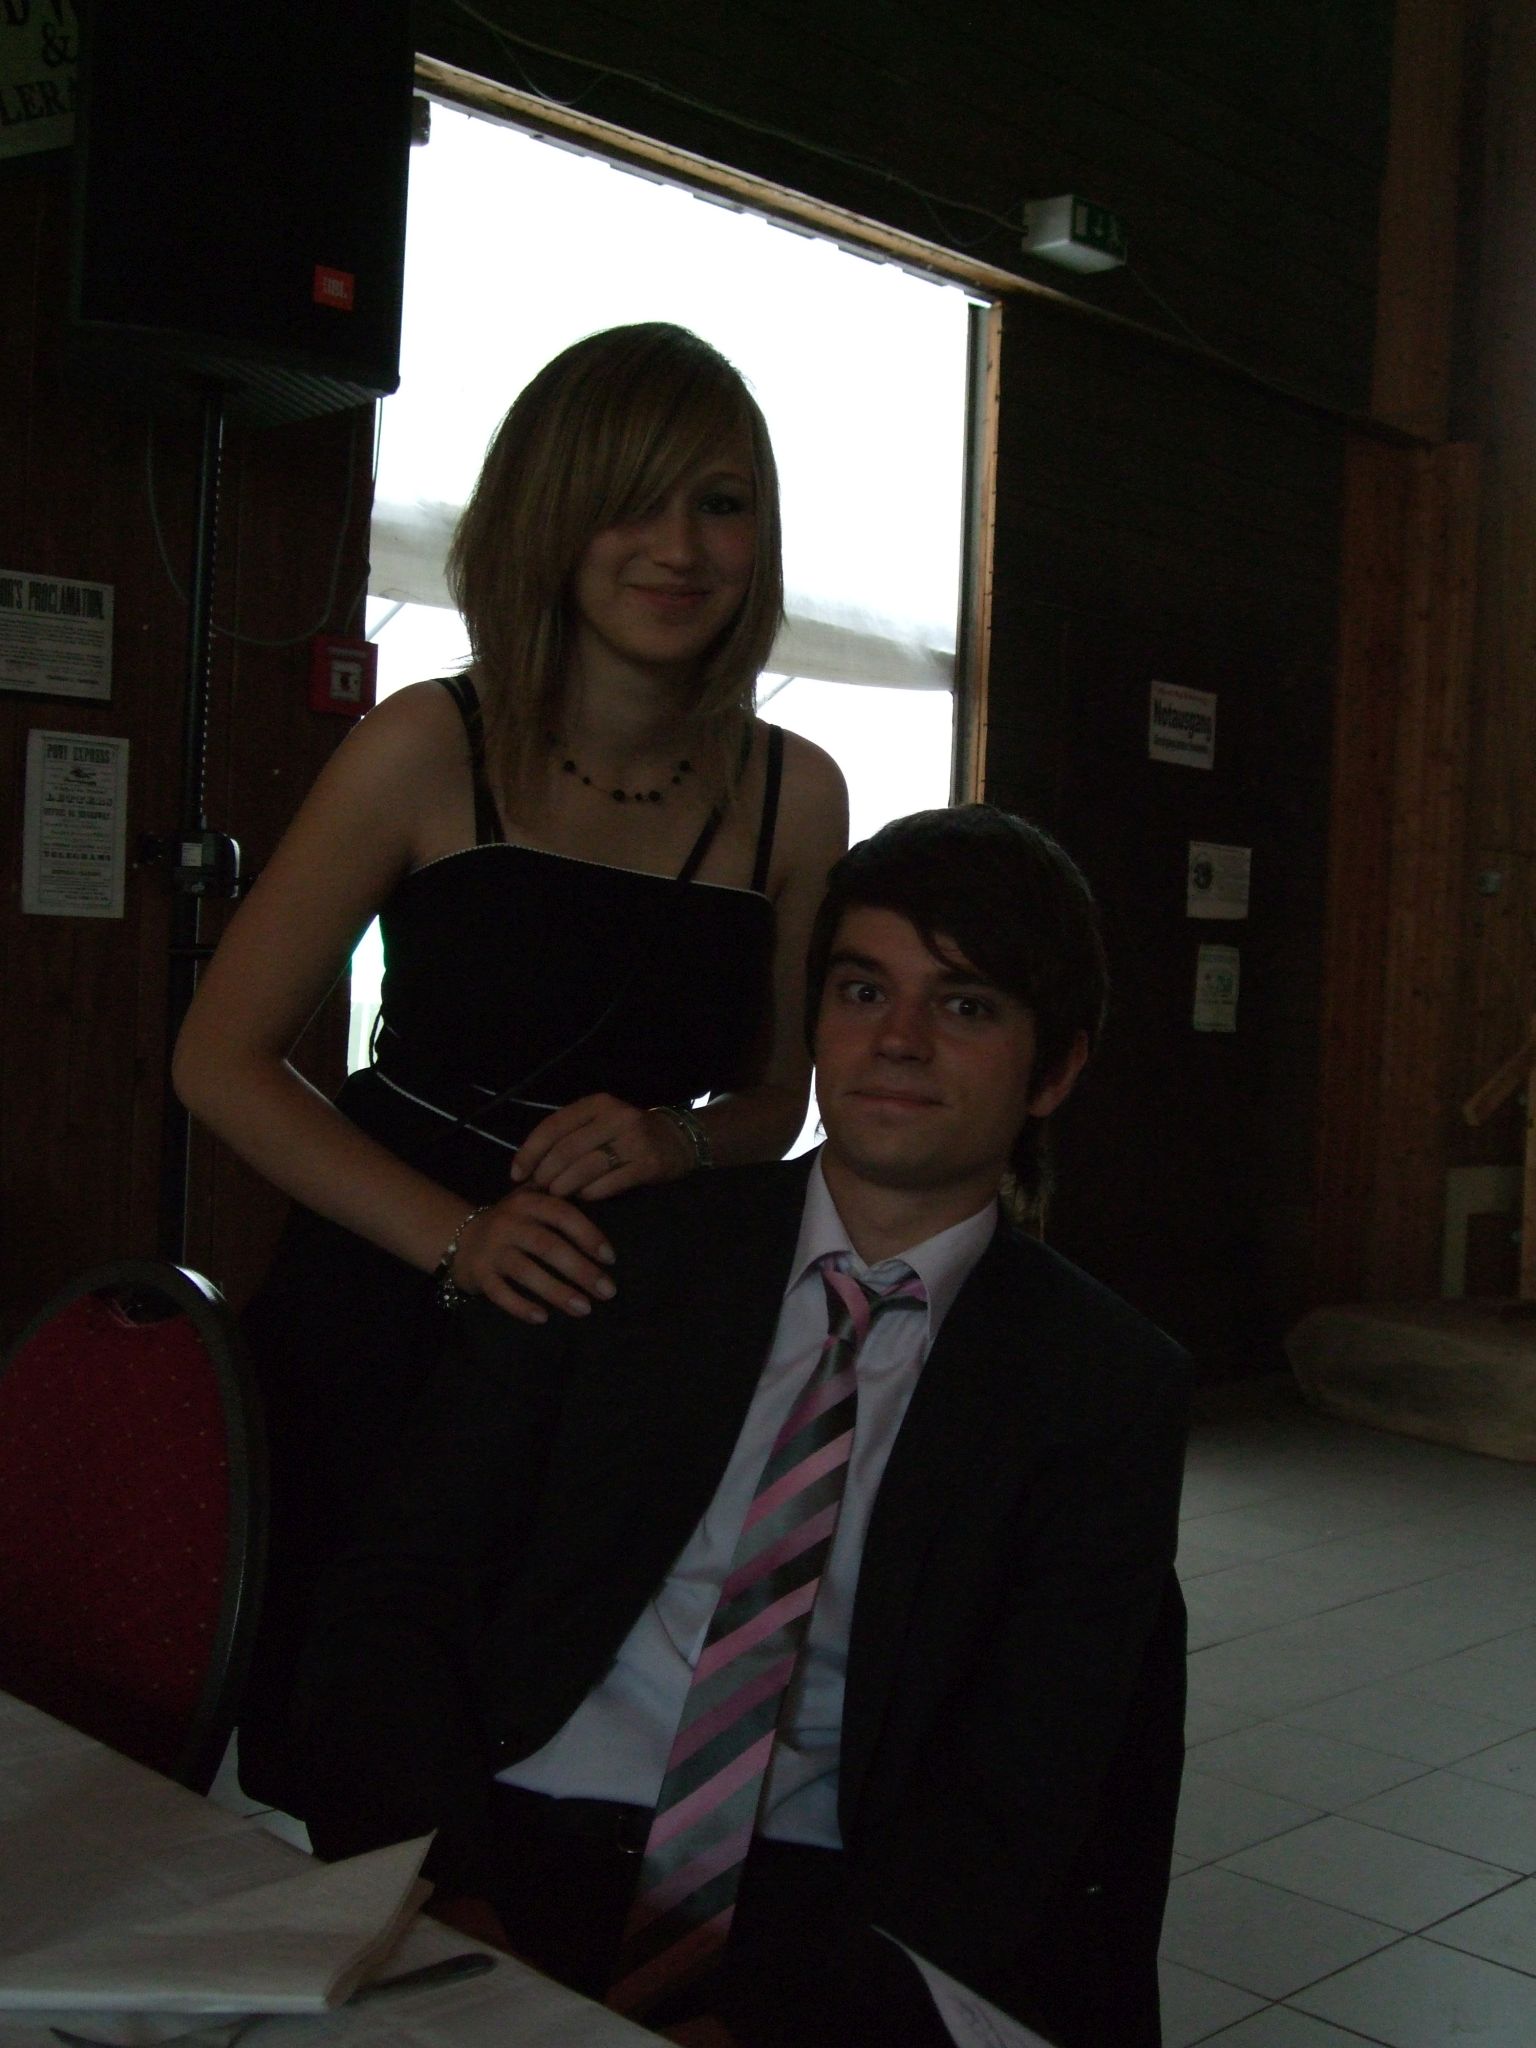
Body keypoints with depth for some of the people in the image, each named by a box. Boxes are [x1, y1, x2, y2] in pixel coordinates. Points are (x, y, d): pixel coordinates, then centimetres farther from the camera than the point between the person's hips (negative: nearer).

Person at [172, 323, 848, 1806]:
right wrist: (454, 1237, -17)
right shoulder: (433, 750, -8)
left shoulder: (793, 796, 1)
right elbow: (221, 1058, -6)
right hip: (378, 1321, -2)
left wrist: (671, 1141, -11)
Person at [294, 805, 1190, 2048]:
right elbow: (394, 1592, 4)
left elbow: (1014, 1806, -3)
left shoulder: (1107, 1386, 3)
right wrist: (442, 1897, -14)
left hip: (826, 1915, 1)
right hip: (526, 1849, 0)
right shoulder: (617, 1247, 7)